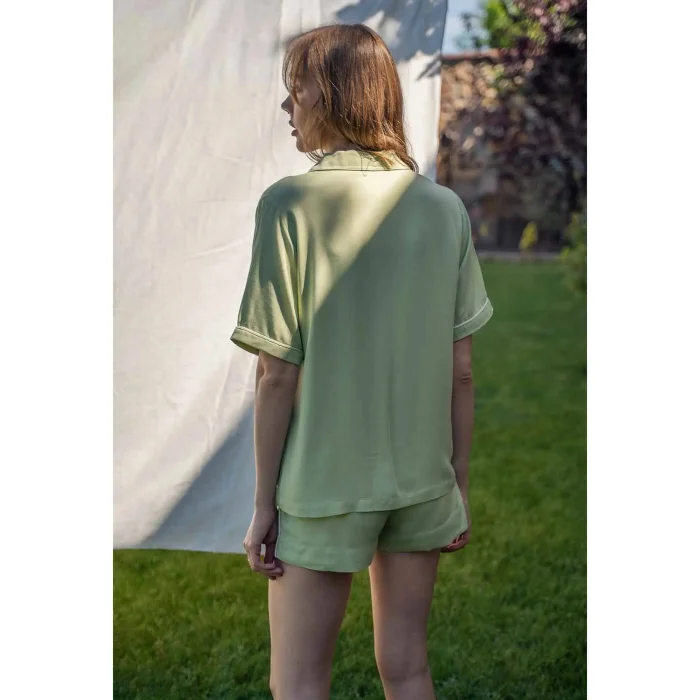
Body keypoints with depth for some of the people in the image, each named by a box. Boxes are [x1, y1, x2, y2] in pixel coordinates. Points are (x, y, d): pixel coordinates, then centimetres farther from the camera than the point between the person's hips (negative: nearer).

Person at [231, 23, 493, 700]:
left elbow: (277, 374, -12)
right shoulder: (445, 208, -1)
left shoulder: (290, 204, -13)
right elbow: (461, 369, 2)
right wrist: (459, 487, 12)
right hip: (421, 480, 4)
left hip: (322, 485, -4)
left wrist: (263, 505, -3)